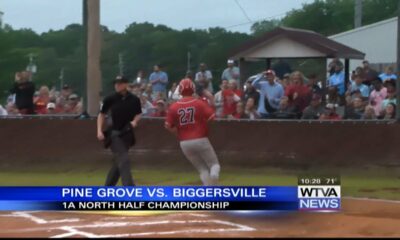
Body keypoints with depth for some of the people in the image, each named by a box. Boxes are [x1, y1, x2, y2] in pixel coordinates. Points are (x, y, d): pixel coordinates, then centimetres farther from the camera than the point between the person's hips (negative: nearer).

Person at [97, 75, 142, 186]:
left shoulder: (134, 99, 0)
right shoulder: (110, 99, -5)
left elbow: (138, 114, 14)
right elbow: (102, 114, 4)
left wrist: (135, 121, -8)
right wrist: (99, 131, -5)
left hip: (127, 134, 4)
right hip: (114, 133, -4)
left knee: (119, 162, 11)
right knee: (123, 160, -15)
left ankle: (108, 187, 25)